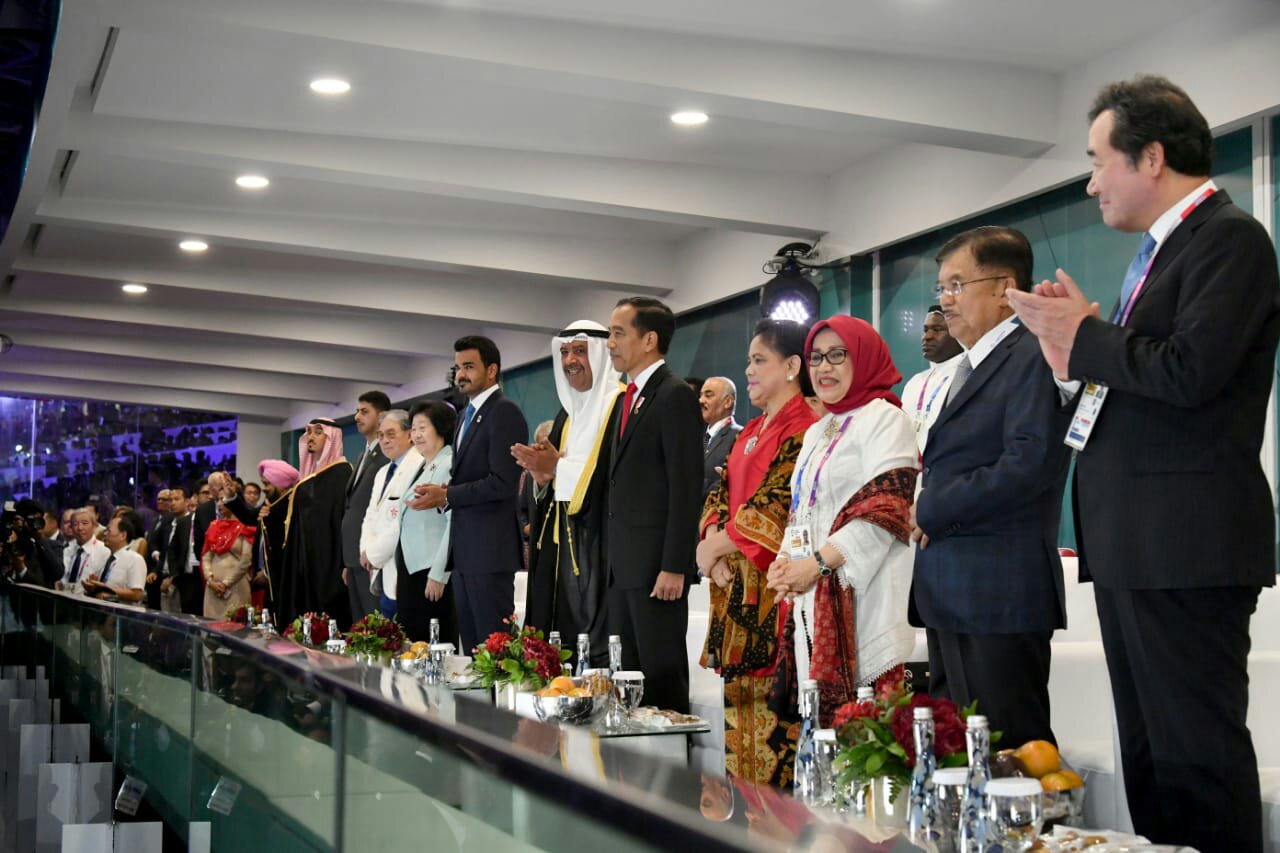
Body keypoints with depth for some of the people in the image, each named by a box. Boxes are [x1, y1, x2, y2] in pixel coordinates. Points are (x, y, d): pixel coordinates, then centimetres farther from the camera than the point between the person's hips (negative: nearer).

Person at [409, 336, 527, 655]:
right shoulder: (467, 416, 20)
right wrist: (442, 494, 4)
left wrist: (447, 495, -14)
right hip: (464, 550, 10)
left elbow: (503, 483, -18)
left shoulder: (504, 413, -10)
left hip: (490, 549, -9)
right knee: (471, 645, 10)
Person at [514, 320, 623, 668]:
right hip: (562, 546, 8)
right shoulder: (567, 412, 19)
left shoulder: (620, 405, -8)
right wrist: (542, 476, 0)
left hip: (601, 546, -8)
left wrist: (559, 467, -14)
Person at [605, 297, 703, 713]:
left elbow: (686, 487, -16)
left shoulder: (675, 395, -10)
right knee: (626, 674, 10)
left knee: (662, 677, -4)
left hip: (657, 564, -9)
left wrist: (674, 567, -20)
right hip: (624, 565, 9)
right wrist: (612, 557, 15)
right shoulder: (630, 397, 18)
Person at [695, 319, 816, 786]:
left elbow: (774, 507, -16)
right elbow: (722, 492, 17)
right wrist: (712, 541, -3)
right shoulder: (751, 432, 20)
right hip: (736, 588, 9)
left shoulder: (804, 428, -9)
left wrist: (714, 549, -9)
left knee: (773, 710, -8)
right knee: (739, 704, 10)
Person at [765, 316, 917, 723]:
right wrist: (785, 562, 6)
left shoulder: (883, 418, -3)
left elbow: (885, 511, -13)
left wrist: (818, 564, -15)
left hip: (861, 597, -8)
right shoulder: (817, 431, 23)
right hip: (812, 597, 8)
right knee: (817, 717, 3)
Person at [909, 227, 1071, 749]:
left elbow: (1030, 462, -20)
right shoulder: (968, 368, 21)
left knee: (1007, 748, -7)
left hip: (1000, 596, -9)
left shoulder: (1033, 358, -9)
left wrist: (932, 511, -14)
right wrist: (925, 515, 3)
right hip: (950, 598, 10)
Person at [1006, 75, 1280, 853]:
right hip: (1133, 548, 10)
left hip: (1187, 547, -10)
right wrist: (1074, 341, 3)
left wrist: (1084, 336, -10)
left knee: (1198, 751, -6)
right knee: (1148, 753, 14)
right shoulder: (1163, 248, 19)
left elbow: (1190, 372, -22)